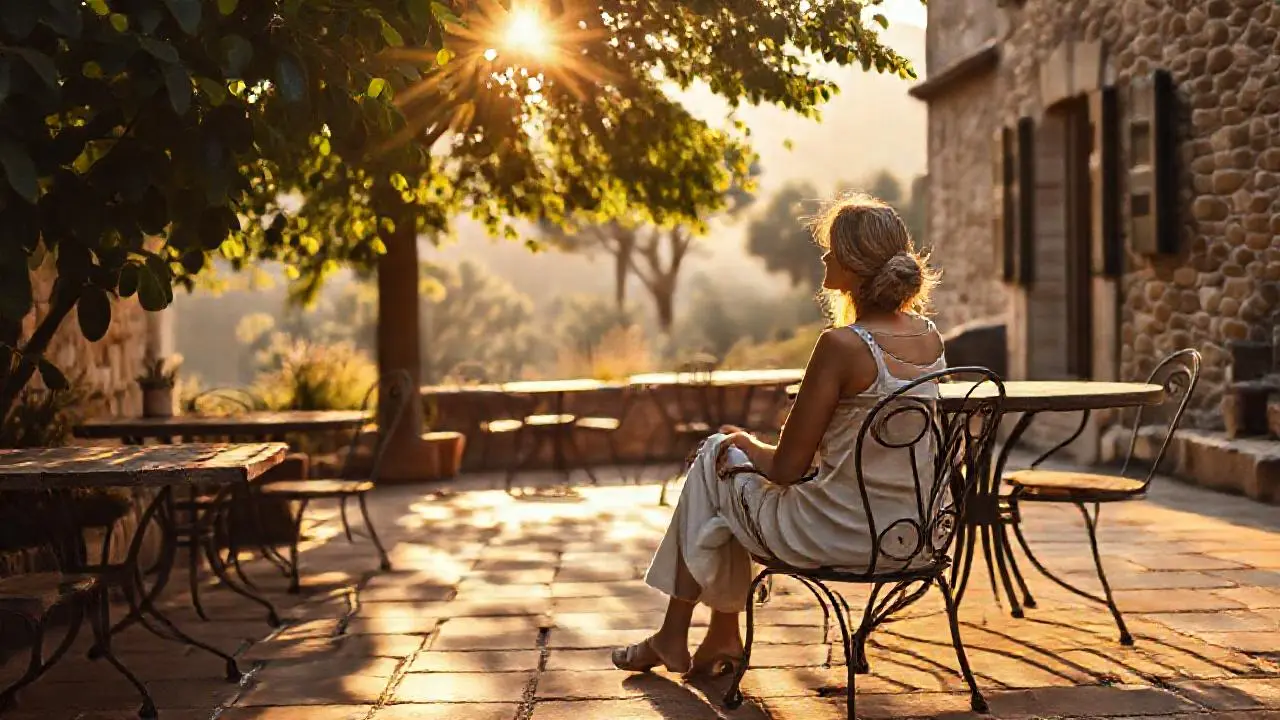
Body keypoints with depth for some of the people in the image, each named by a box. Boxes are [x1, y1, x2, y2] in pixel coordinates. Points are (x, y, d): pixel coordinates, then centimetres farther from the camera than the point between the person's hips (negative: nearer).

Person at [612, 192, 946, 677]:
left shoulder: (841, 345, -22)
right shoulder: (930, 337, 1)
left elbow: (786, 468, -16)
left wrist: (745, 442, 4)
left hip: (840, 535, -8)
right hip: (911, 534, 8)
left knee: (715, 459, 15)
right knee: (734, 453, 25)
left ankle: (674, 635, 29)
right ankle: (722, 637, 33)